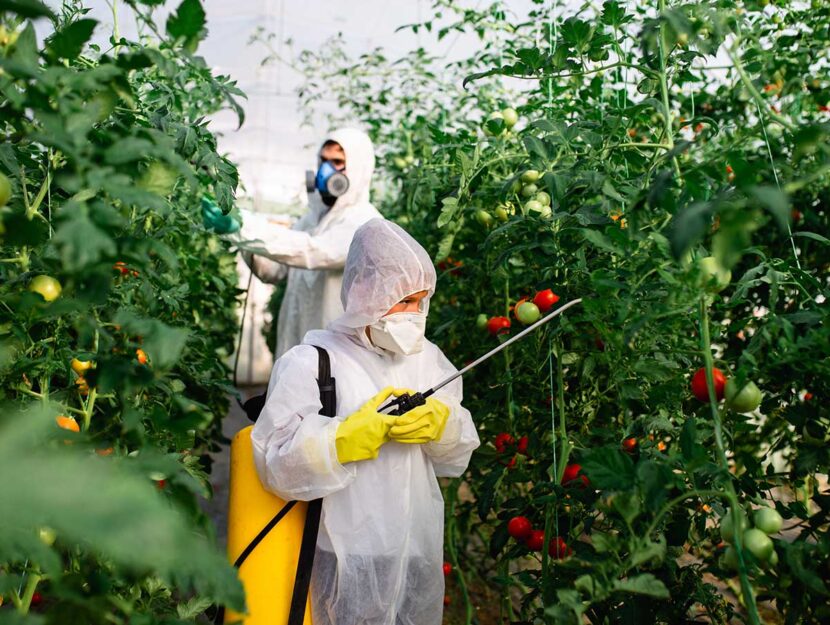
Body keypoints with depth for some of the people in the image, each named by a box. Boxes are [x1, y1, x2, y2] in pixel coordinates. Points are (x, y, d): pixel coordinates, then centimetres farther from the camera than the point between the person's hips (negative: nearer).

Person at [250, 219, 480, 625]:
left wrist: (441, 422, -14)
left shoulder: (427, 357, 7)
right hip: (352, 560, -5)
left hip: (423, 550, 5)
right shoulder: (313, 362, -12)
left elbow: (458, 457, 7)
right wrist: (351, 435, -27)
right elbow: (276, 465, -18)